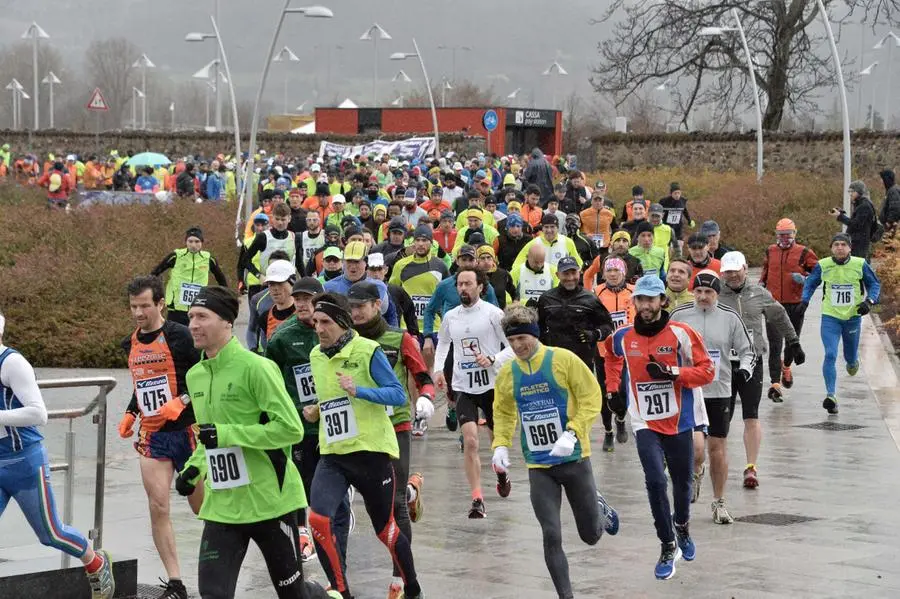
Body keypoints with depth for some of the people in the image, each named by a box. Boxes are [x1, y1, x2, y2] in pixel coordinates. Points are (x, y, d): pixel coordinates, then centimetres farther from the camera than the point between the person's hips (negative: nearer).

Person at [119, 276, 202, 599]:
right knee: (158, 506, -6)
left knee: (203, 506, 5)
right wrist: (130, 414, 12)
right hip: (152, 435, 5)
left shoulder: (179, 335, -11)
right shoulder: (131, 344, 10)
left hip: (186, 430, -5)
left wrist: (181, 401, -22)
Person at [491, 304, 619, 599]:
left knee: (591, 535, 11)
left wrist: (571, 433, -22)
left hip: (574, 459, -2)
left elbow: (591, 398, -10)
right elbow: (503, 413, 14)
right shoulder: (507, 373, 0)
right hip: (538, 466, 2)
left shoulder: (564, 360, -11)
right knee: (552, 537, -9)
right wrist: (500, 445, -2)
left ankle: (599, 507, 46)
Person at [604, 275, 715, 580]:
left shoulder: (681, 334, -11)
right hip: (645, 423, 0)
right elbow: (613, 356, 24)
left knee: (682, 482, 14)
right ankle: (668, 547, -4)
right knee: (656, 482, -15)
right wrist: (612, 389, 16)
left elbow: (707, 370, -9)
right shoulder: (622, 338, -1)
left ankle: (681, 528, 45)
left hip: (680, 421, 0)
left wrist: (673, 373, -22)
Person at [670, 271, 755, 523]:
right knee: (695, 448, -15)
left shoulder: (730, 318, -1)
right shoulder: (679, 315, -2)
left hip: (720, 391, 1)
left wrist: (744, 369, -11)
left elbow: (747, 350, 7)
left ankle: (719, 502, 23)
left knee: (718, 447, 7)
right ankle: (696, 473, 21)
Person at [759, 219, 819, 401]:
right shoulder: (770, 251, 8)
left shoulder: (803, 253, -3)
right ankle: (775, 384, -10)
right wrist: (761, 283, 12)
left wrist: (805, 279, -17)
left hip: (795, 305, -1)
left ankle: (786, 367, 48)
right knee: (775, 345, -9)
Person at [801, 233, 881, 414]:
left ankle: (853, 361, 54)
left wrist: (869, 301, -10)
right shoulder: (823, 265, -5)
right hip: (830, 317, -1)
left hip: (853, 317, 1)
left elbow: (875, 284, 7)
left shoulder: (860, 265, -6)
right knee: (830, 355, -17)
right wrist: (805, 300, -4)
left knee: (850, 356, 14)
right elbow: (810, 283, 12)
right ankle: (831, 396, -16)